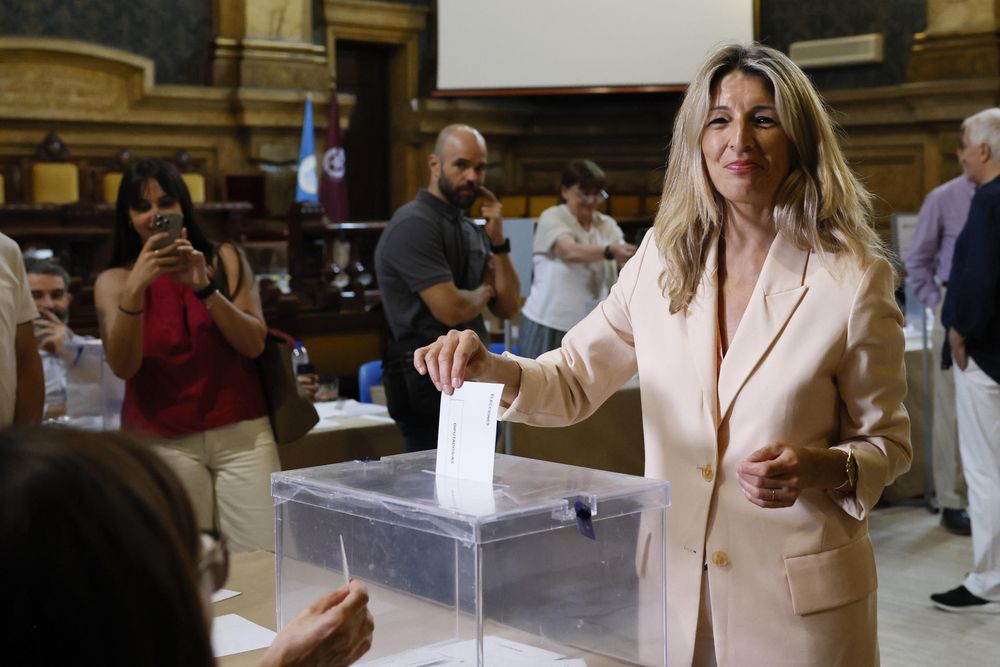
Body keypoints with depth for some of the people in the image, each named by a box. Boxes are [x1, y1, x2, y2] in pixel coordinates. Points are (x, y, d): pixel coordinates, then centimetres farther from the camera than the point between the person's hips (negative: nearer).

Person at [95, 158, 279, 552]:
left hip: (241, 434, 1)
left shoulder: (226, 261, 6)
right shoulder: (114, 281, 3)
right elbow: (122, 366, -11)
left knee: (263, 562, -8)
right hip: (162, 443, 0)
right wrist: (135, 289, -24)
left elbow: (254, 344, -5)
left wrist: (204, 288, -18)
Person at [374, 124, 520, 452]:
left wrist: (497, 242, 0)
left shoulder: (472, 229, 15)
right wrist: (484, 291, 1)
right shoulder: (414, 225, -13)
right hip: (430, 385, -9)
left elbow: (508, 308, 12)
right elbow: (451, 309, -21)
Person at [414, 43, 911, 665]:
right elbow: (573, 380, 7)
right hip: (673, 584, 3)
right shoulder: (661, 261, 0)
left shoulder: (853, 280, -10)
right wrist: (491, 369, -13)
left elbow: (888, 443, -1)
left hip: (797, 594, -3)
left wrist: (824, 469, -22)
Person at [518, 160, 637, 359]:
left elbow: (624, 264, -6)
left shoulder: (608, 225, 8)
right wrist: (610, 251, -44)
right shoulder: (552, 218, -8)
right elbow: (570, 251, -28)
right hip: (547, 327, -5)